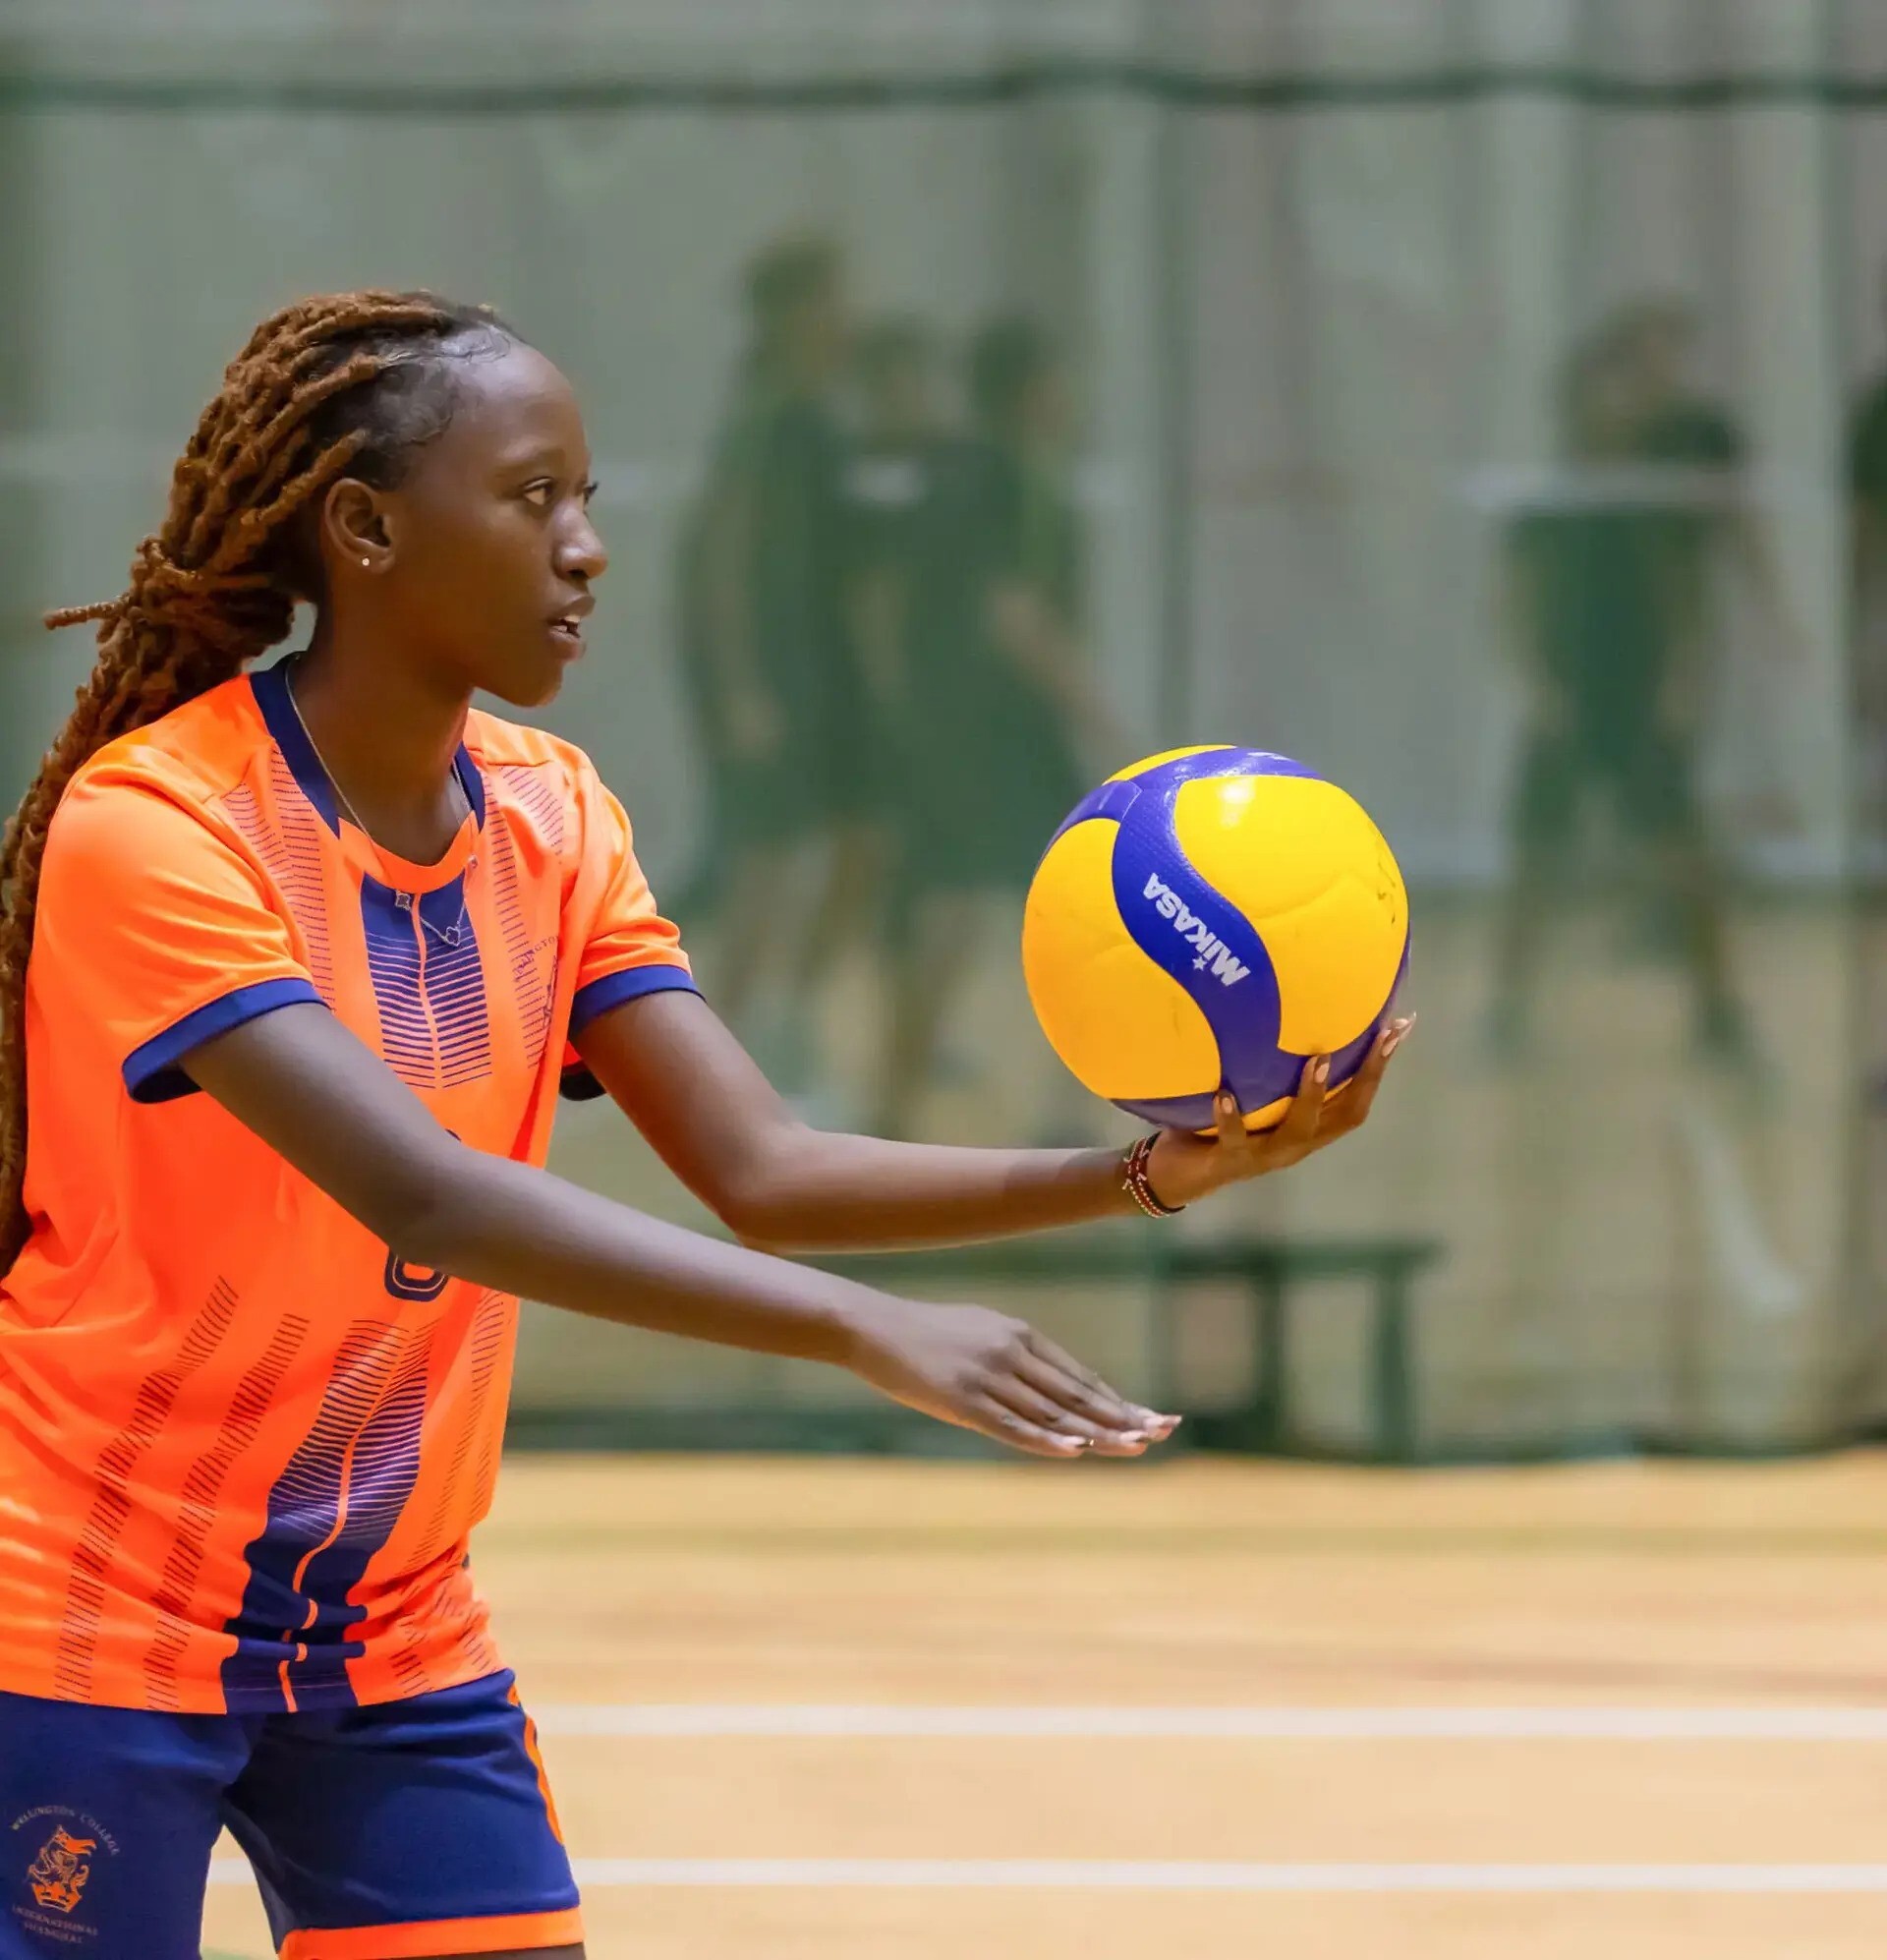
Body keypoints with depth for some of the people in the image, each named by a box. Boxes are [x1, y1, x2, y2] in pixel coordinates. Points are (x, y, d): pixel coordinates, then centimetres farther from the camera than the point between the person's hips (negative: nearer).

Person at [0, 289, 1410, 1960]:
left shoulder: (551, 817, 3)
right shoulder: (153, 828, -20)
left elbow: (763, 1172, -6)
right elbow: (420, 1196, -32)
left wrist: (1150, 1175, -21)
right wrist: (867, 1331, -40)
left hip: (391, 1637, 6)